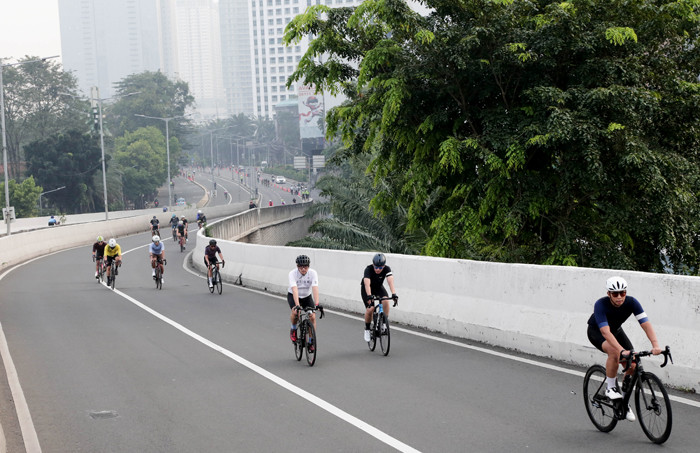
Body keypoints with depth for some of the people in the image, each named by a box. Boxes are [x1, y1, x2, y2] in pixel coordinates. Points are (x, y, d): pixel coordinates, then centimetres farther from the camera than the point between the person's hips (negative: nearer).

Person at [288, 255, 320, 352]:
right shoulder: (293, 273, -28)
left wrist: (317, 304, -44)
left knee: (312, 316, -15)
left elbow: (315, 288, -32)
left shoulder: (313, 273, -23)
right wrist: (297, 305, -50)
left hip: (307, 296, 2)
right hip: (293, 296, -2)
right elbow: (295, 290, -38)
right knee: (295, 312, -31)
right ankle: (293, 329, 0)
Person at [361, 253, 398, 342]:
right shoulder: (368, 269, -33)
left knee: (385, 301, -28)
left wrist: (394, 294, -55)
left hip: (379, 287, 2)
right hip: (366, 289, -2)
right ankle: (367, 329, 3)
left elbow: (390, 281, -39)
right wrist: (369, 296, -61)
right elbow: (367, 284, -46)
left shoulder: (387, 269, -27)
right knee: (370, 309, -20)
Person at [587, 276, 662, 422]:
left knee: (632, 365, -13)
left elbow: (646, 324, -33)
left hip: (616, 330, 4)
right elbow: (605, 332, -45)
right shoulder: (600, 305, -35)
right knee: (614, 352, -36)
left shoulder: (631, 302, -26)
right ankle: (610, 387, -16)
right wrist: (623, 350, -57)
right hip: (596, 332, -4)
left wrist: (655, 345, -49)